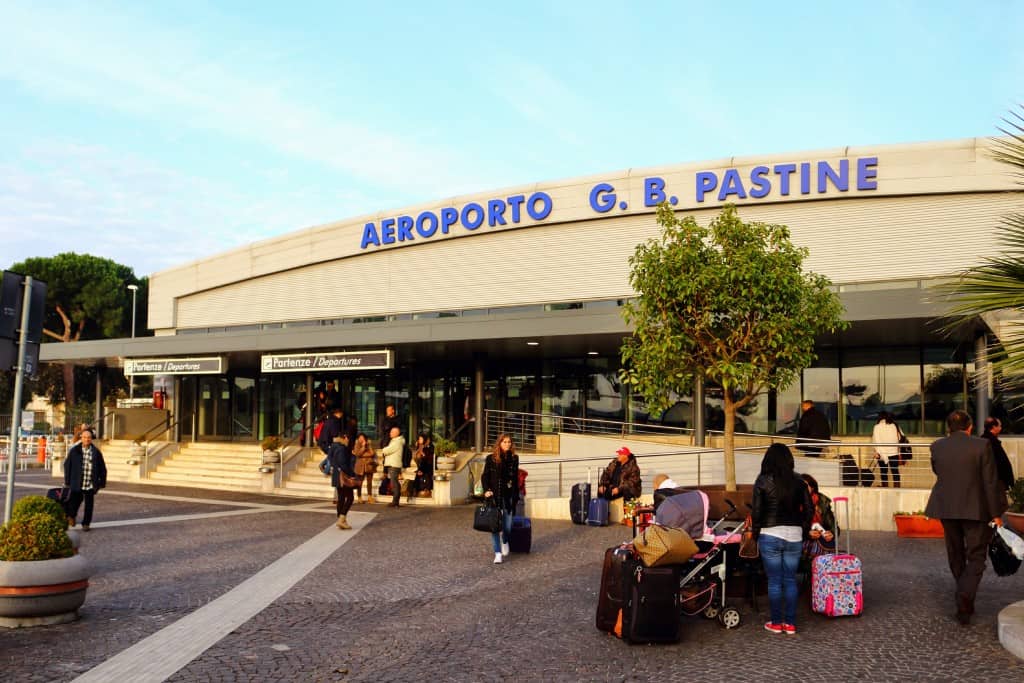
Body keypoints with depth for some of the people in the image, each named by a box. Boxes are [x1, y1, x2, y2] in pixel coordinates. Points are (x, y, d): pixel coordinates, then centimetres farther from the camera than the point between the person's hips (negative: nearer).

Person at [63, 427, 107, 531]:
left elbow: (102, 468, 8)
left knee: (89, 505, 7)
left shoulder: (96, 452, 2)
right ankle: (71, 516, 38)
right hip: (76, 485, -1)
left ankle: (86, 523, 23)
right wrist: (67, 481, 2)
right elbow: (67, 465, 4)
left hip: (90, 485, 1)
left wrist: (102, 483, 4)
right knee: (75, 502, 7)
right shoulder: (74, 451, -1)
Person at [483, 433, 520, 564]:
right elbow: (484, 476, 2)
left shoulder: (514, 459, 6)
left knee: (508, 526, 4)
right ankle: (498, 553, 1)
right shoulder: (491, 458, -1)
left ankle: (505, 542, 37)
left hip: (508, 496, 2)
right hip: (494, 496, -2)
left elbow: (515, 479, 11)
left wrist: (516, 496, 10)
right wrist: (486, 490, -12)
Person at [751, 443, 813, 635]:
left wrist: (755, 533, 5)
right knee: (790, 580, 10)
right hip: (794, 535, 3)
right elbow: (809, 510, 4)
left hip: (770, 535, -3)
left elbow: (757, 511, -6)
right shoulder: (798, 482, 3)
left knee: (774, 581, 5)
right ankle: (790, 623, 13)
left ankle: (776, 623, 11)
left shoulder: (763, 481, -6)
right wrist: (802, 531, 15)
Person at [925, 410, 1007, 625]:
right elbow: (990, 481, -10)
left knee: (956, 556, 18)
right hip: (976, 509, -3)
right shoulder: (981, 445, -11)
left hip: (946, 509, 3)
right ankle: (964, 600, -12)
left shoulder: (937, 446, -3)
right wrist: (995, 513, -4)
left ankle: (964, 599, 32)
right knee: (976, 557, 4)